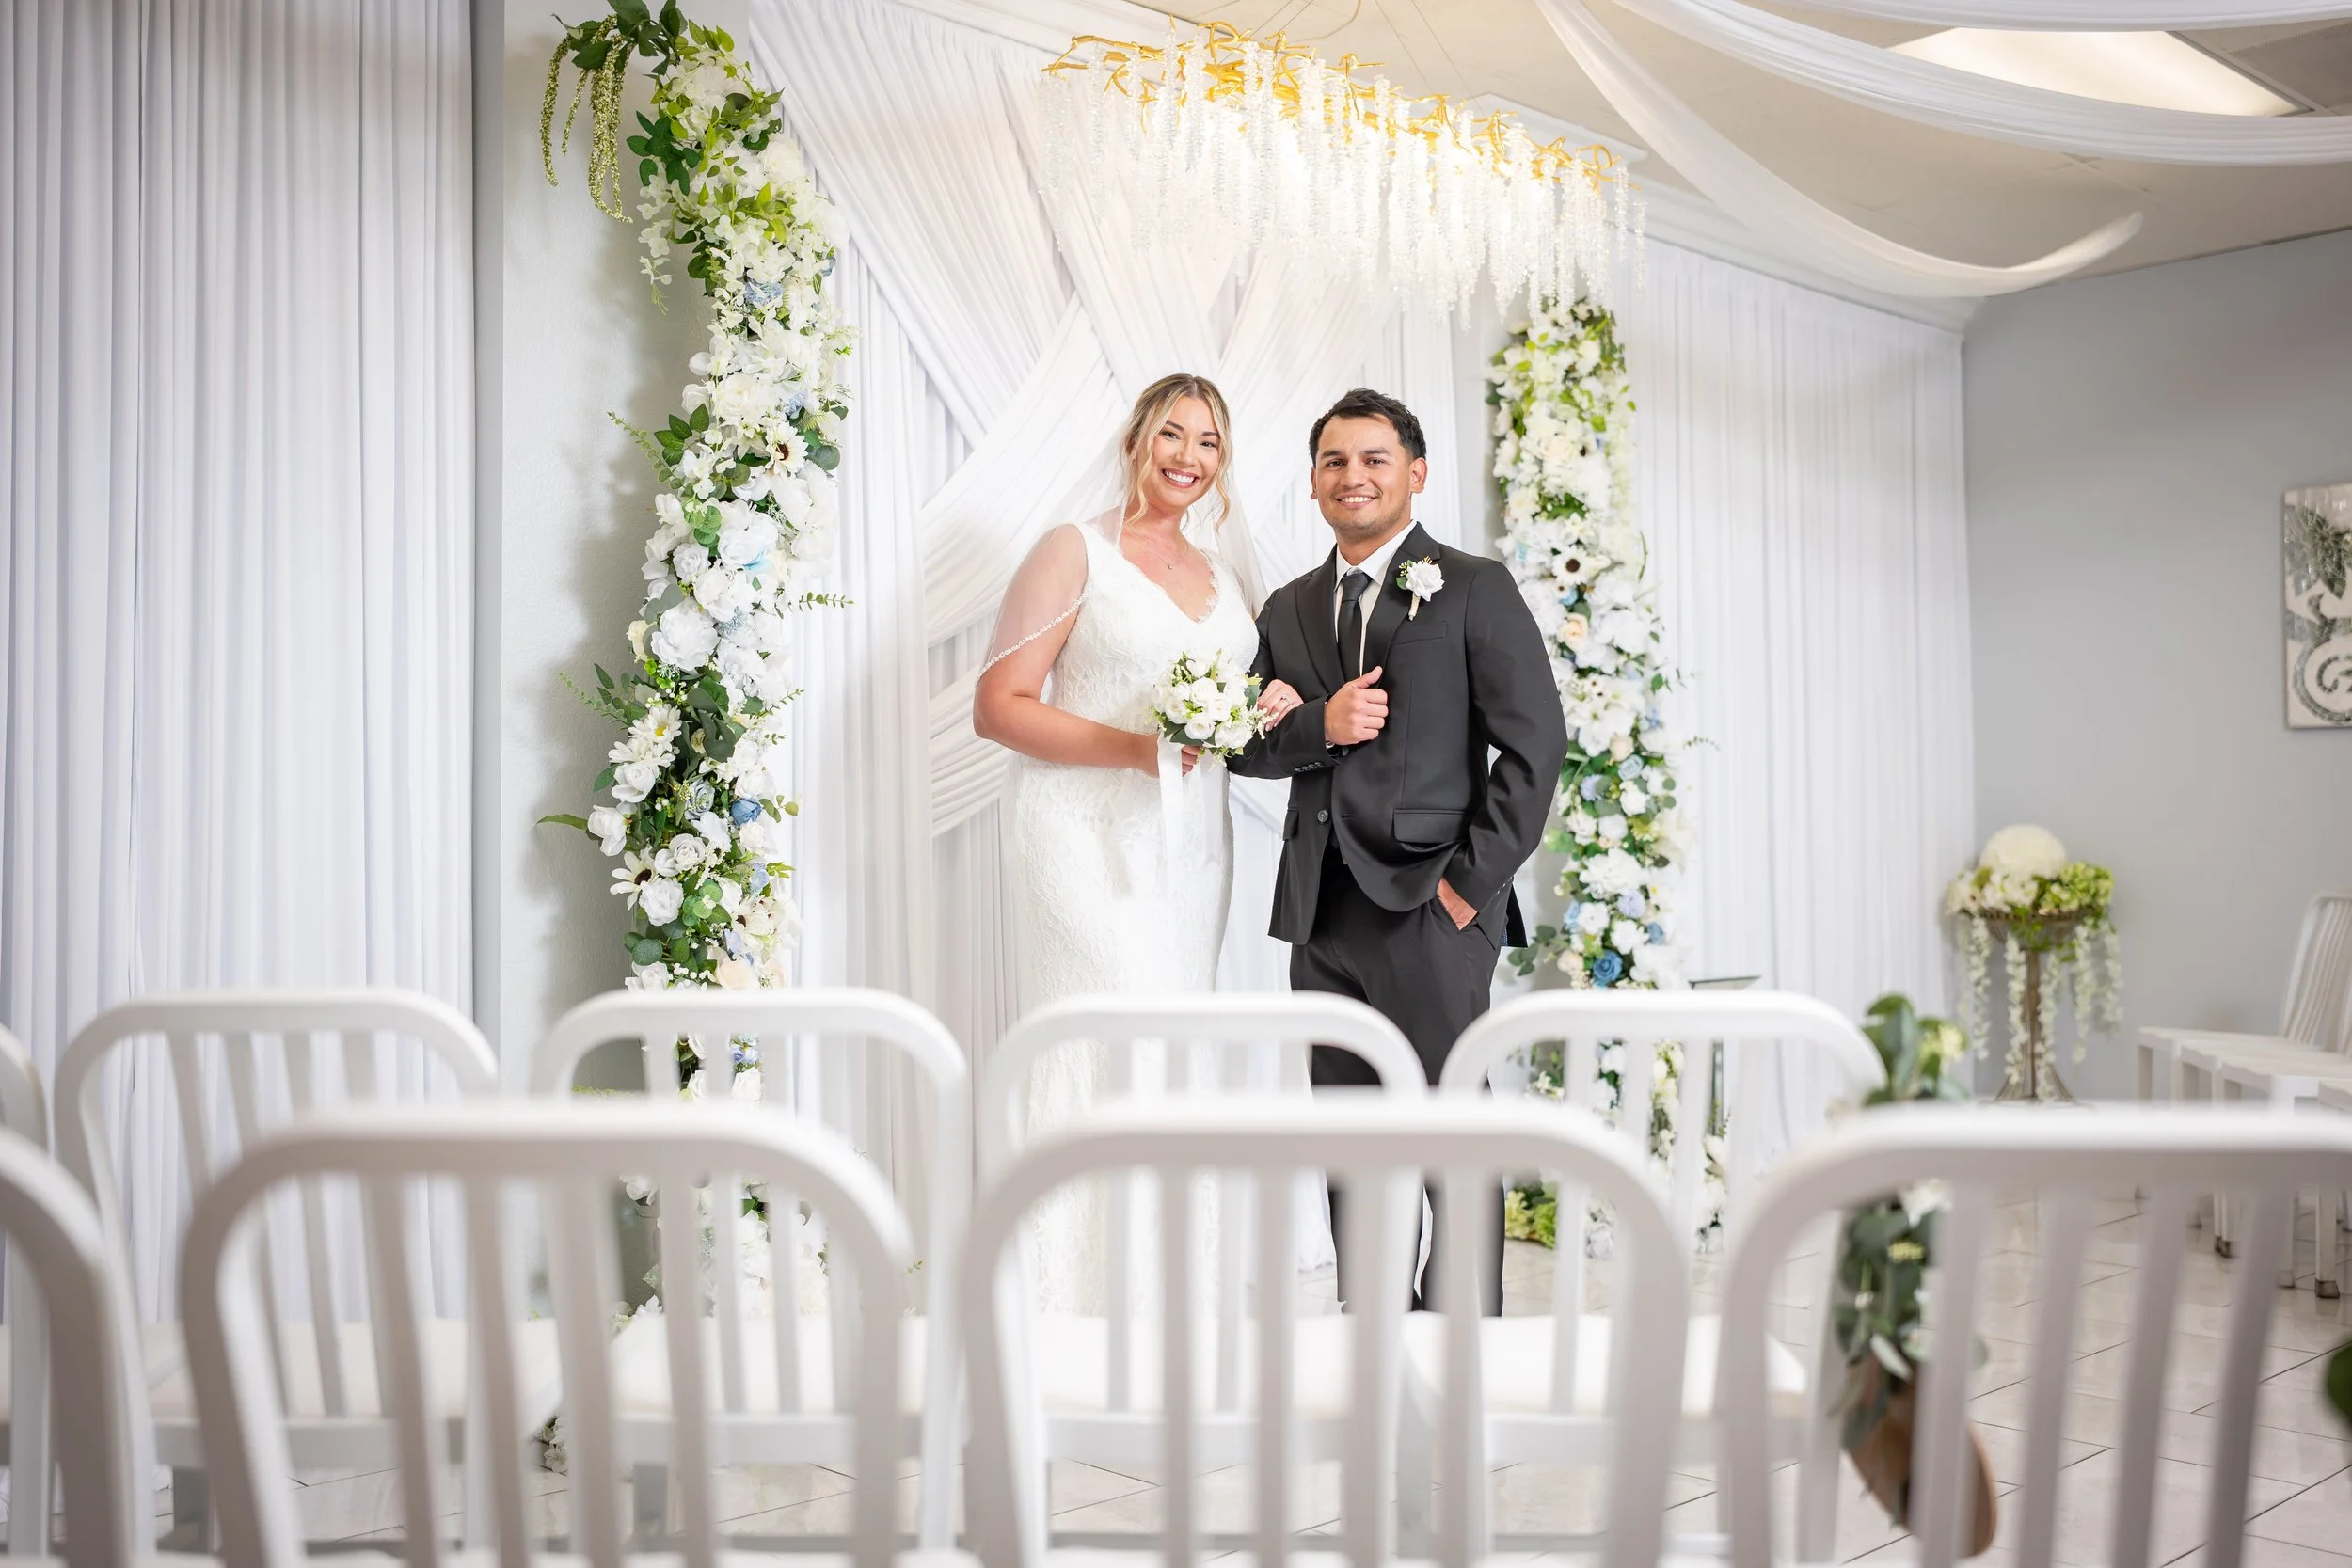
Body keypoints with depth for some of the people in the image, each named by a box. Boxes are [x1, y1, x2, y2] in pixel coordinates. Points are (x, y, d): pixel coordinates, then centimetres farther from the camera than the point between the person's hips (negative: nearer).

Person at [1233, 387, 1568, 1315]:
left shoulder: (1474, 589, 2)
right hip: (1322, 912, 5)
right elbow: (1249, 748, 13)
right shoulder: (1288, 610, 17)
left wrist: (1474, 877, -11)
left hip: (1429, 903, -5)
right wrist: (1319, 724, -8)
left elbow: (1534, 741, -5)